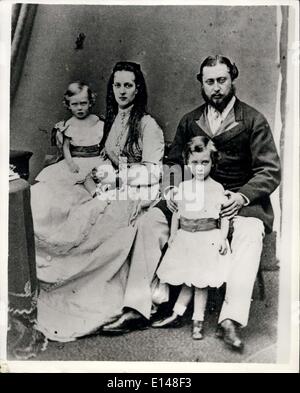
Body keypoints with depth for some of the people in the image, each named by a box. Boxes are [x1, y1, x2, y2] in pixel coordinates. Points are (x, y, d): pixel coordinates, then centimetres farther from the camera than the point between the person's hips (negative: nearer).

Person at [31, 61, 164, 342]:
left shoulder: (147, 125, -3)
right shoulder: (111, 120, 19)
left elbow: (152, 172, -10)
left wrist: (117, 175, -18)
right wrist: (102, 171, 3)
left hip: (135, 196, -6)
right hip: (111, 192, 7)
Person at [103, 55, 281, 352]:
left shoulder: (253, 120, 2)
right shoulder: (189, 121, 14)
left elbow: (270, 171, -3)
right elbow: (173, 161, 13)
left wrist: (242, 196, -21)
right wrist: (171, 188, -10)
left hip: (239, 198, -3)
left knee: (250, 233, -34)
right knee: (150, 221, -17)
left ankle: (231, 321, -33)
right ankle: (136, 309, -15)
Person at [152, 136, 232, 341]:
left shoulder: (217, 188, -3)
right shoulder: (183, 187, 7)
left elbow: (225, 215, -3)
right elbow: (177, 212, 13)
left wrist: (223, 238, -10)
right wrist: (173, 234, 11)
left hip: (208, 237, -3)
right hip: (185, 236, 3)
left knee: (201, 281, 3)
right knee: (187, 279, 12)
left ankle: (198, 321, 15)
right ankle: (176, 315, 24)